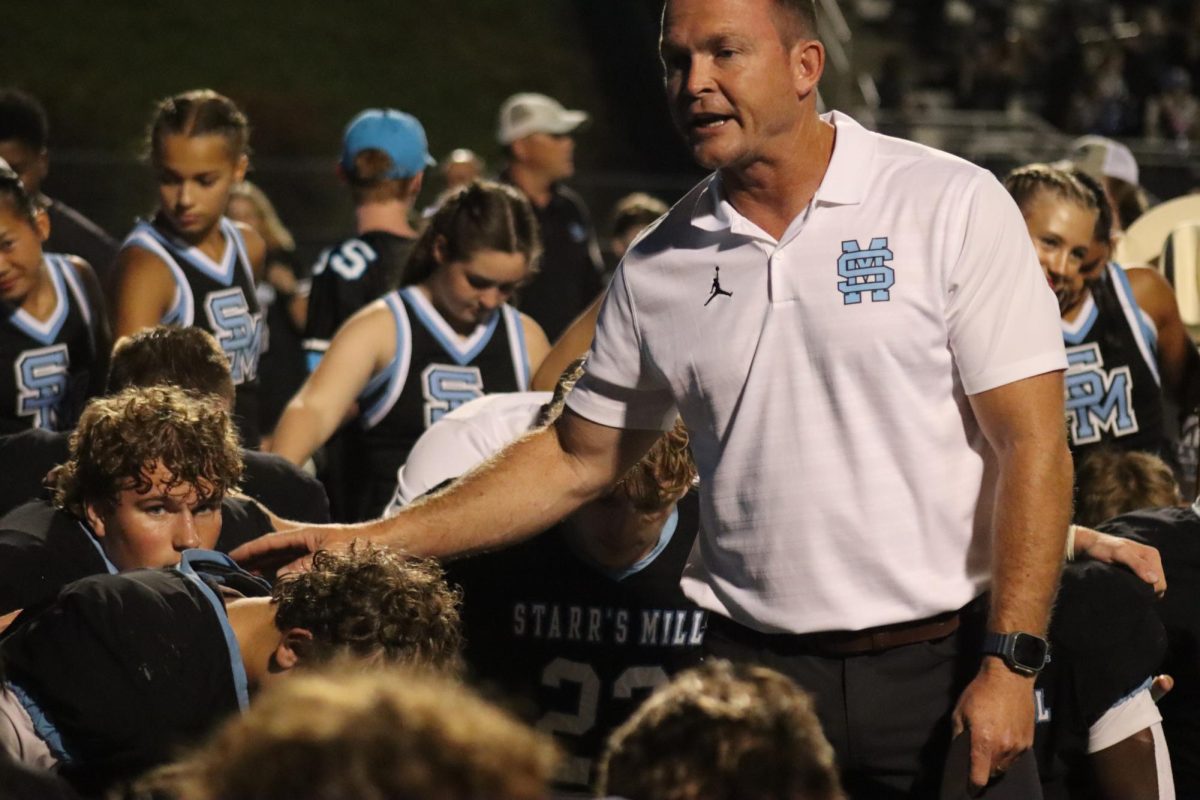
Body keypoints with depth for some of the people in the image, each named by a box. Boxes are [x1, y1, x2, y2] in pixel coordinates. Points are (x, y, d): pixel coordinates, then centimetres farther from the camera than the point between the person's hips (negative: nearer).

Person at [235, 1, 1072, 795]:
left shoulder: (954, 206, -5)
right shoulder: (660, 267, 7)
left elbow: (1032, 442, -7)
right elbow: (577, 461, 16)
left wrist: (1011, 662, -15)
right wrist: (367, 542, 9)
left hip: (941, 672, -3)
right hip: (753, 670, 3)